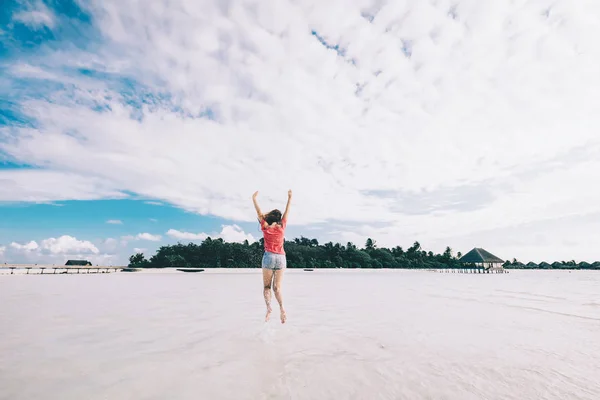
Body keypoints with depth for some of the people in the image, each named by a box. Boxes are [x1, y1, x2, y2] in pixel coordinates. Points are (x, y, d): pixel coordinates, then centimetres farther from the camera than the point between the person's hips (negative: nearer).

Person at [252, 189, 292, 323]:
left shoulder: (265, 227, 2)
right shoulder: (282, 227, 6)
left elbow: (259, 212, 10)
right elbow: (286, 212, 17)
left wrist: (254, 199, 20)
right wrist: (289, 198, 27)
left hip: (269, 257, -2)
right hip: (281, 258, 2)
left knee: (266, 286, 9)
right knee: (277, 287, 7)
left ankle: (269, 307, -14)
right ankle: (282, 308, -16)